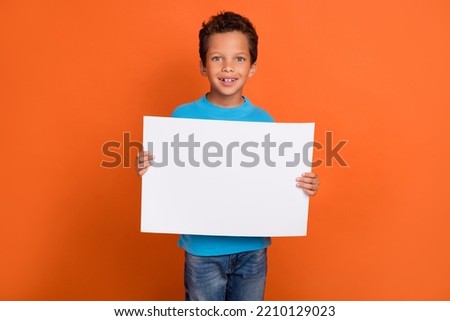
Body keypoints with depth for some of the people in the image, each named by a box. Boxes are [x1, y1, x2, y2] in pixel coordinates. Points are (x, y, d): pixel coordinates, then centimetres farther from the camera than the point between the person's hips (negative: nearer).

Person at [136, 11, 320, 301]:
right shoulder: (183, 117, -10)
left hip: (253, 247, 2)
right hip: (203, 248, -1)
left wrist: (304, 185, -15)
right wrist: (148, 171, -23)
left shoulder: (264, 121, -5)